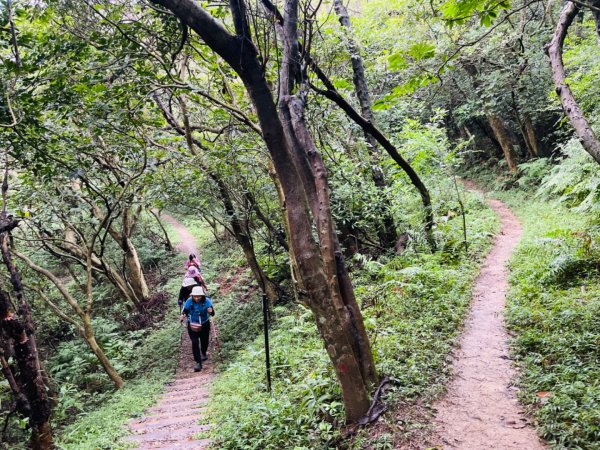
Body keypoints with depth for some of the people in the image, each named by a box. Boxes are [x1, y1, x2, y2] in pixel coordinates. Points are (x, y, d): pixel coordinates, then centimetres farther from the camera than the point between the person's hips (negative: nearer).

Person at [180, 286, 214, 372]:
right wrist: (182, 316, -39)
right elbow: (185, 311, -16)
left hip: (205, 324, 1)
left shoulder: (207, 301, -23)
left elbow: (212, 313, -28)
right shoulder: (189, 301, -20)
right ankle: (198, 362, -3)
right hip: (192, 325, -1)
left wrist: (210, 311, -52)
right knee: (195, 343, -10)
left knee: (204, 341, 18)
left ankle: (203, 354, 50)